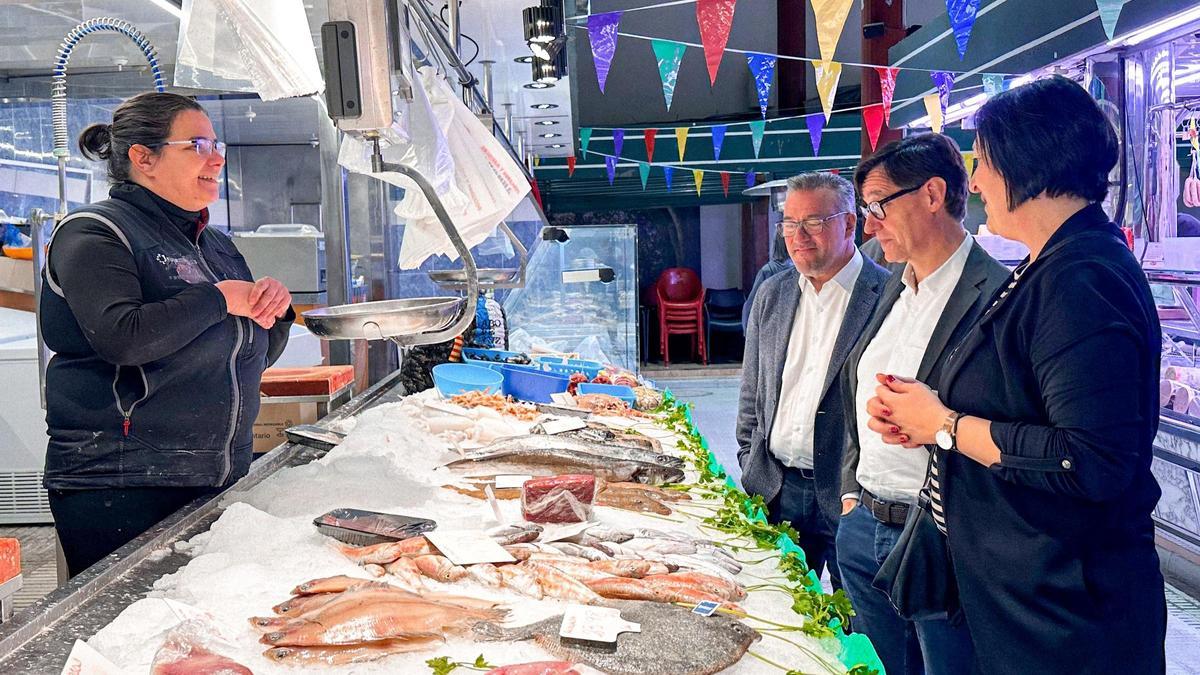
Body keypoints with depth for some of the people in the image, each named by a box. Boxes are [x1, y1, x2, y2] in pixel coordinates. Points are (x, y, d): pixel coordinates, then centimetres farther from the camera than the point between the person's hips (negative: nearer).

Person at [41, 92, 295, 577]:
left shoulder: (217, 245, 16)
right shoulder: (94, 234, -7)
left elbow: (257, 355, 21)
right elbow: (121, 336, -25)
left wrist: (275, 310, 0)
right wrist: (220, 299, -15)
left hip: (219, 481, 7)